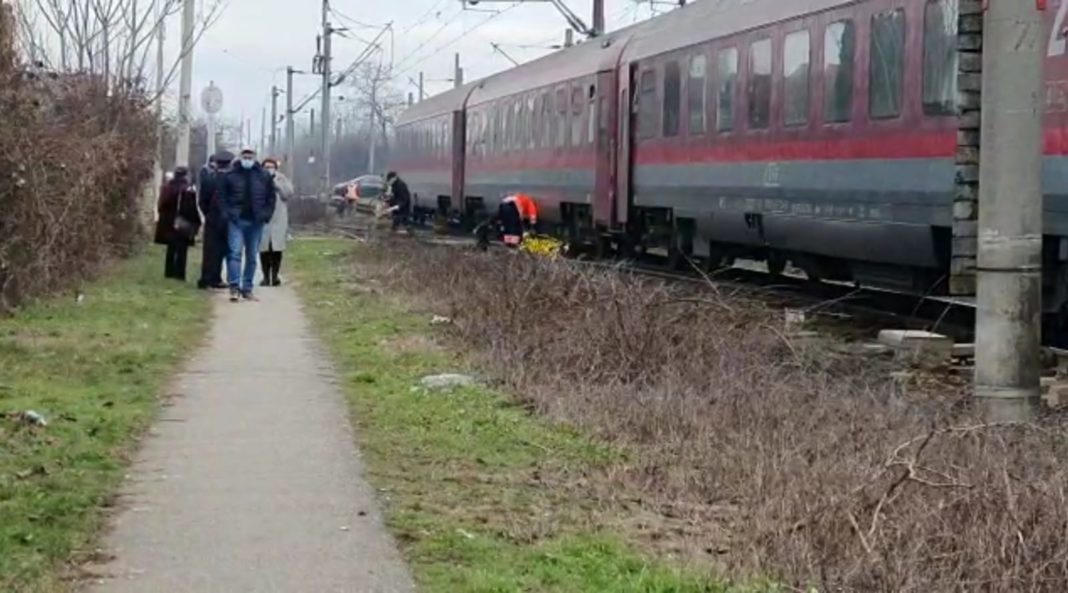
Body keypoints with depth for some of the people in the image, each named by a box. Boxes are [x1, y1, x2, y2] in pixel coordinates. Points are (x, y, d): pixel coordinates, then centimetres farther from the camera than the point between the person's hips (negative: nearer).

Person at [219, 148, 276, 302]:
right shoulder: (230, 175, 2)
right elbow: (222, 196, 5)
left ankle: (247, 289, 15)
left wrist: (266, 215, -1)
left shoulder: (264, 177, 6)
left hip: (256, 222, 2)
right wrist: (228, 213, -6)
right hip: (236, 221, -2)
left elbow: (271, 198, 10)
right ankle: (234, 287, -16)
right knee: (235, 252, -13)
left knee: (252, 256, 7)